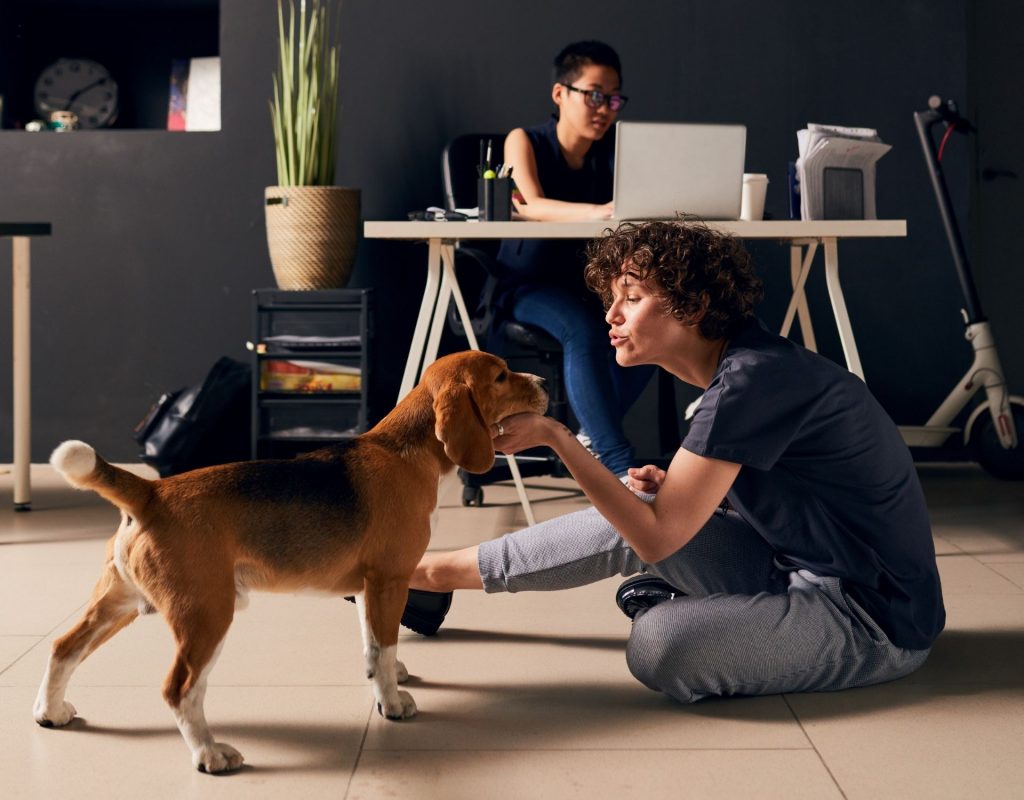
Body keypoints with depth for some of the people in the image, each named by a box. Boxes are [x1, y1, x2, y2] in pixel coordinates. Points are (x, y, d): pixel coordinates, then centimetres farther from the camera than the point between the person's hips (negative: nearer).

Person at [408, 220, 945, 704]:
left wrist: (553, 435, -21)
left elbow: (656, 536, -24)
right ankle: (436, 571, 14)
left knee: (659, 643, -29)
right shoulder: (739, 364, 5)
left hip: (873, 616, -9)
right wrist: (674, 488, 1)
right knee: (628, 519, 4)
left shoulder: (754, 381, -24)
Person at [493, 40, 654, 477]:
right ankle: (620, 467, -37)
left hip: (589, 284, 5)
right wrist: (597, 211, -43)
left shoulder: (614, 150, 6)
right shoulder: (525, 141, -6)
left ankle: (591, 436, -7)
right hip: (528, 285, -4)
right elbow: (530, 205, -26)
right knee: (584, 330, -35)